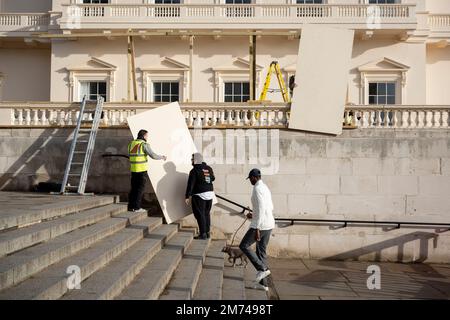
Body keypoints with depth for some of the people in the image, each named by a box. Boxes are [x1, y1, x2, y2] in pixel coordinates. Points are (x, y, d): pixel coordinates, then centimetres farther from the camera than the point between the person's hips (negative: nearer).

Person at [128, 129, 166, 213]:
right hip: (142, 170, -7)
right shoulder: (144, 144, -11)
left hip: (133, 169, 7)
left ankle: (131, 206, 15)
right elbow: (153, 156, -14)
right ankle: (137, 207, 0)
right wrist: (162, 157, 3)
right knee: (140, 188, 0)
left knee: (134, 188, 13)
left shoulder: (131, 144, 10)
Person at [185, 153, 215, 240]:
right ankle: (208, 232, 21)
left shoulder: (194, 171, -12)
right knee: (207, 213, 17)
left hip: (199, 195, -7)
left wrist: (187, 197, -14)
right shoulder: (208, 168, 7)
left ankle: (203, 234, 1)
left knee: (200, 215, 1)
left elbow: (190, 184, -15)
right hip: (210, 193, 7)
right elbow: (213, 178, 21)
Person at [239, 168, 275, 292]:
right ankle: (263, 283, 15)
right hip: (269, 224, 10)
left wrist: (256, 229, -25)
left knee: (243, 246, 5)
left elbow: (261, 209, -24)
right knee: (261, 251, 15)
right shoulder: (265, 188, 16)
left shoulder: (257, 189, -16)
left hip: (260, 225, -9)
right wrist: (254, 215, 25)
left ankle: (262, 268, -2)